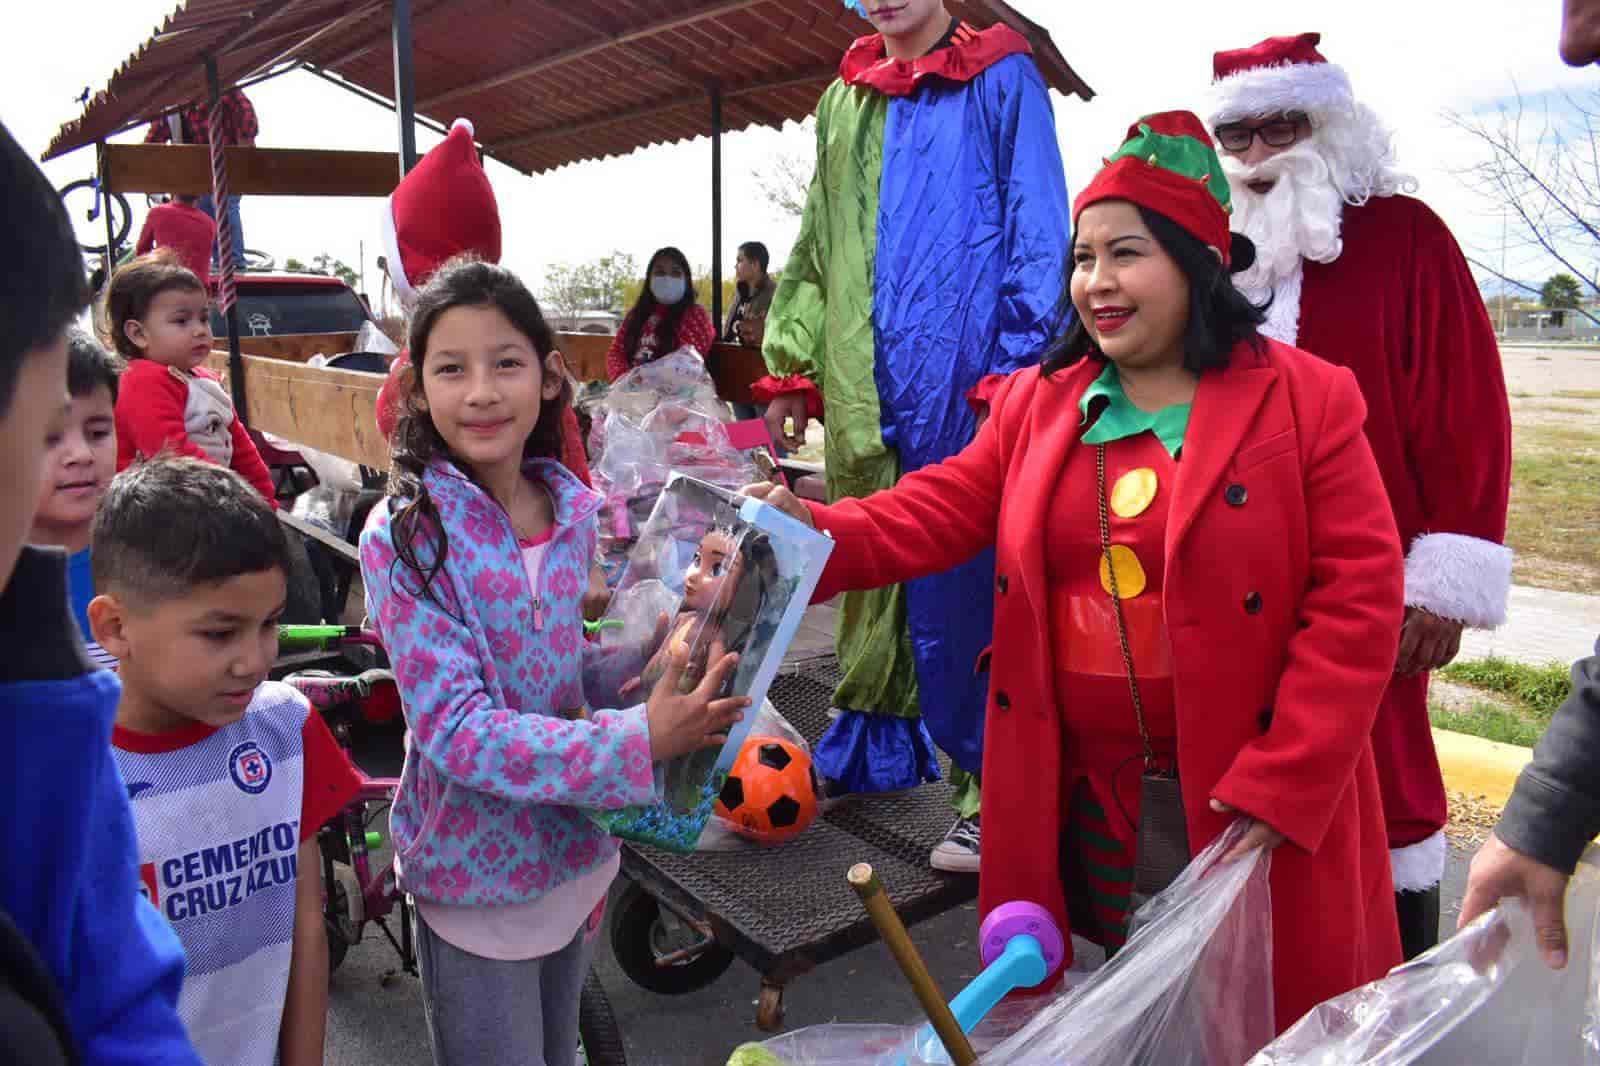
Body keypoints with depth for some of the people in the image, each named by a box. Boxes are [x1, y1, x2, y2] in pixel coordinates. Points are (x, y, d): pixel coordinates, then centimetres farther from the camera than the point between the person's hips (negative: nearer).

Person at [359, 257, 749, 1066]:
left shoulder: (573, 508, -4)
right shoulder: (404, 536, -19)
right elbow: (455, 727, -25)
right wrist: (636, 742, -33)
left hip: (575, 851, 5)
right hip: (476, 872, -5)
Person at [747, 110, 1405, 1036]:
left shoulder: (1306, 400, -8)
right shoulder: (1035, 402, 5)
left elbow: (1358, 597, -11)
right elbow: (939, 512, -2)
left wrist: (1283, 783, -15)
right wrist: (812, 532, -20)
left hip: (1251, 799, -3)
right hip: (1075, 791, 3)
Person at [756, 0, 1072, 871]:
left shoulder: (1001, 79, 3)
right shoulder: (844, 101, 20)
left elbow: (1039, 232, -4)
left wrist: (1016, 375, -13)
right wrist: (790, 368, 15)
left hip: (962, 373, -5)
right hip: (864, 383, 6)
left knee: (968, 579, -6)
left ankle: (997, 791, 5)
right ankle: (871, 752, 27)